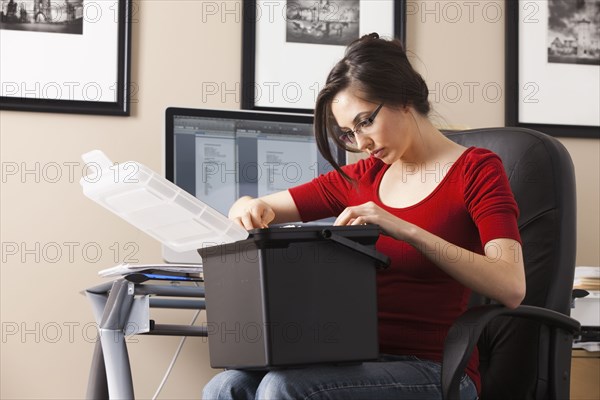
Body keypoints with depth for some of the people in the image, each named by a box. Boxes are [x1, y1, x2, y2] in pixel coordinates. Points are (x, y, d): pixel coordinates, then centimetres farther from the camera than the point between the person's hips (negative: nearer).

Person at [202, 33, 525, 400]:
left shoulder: (476, 170, -1)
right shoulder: (361, 178, 15)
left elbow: (512, 288, -17)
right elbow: (252, 210, 20)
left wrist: (406, 230, -25)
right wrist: (251, 209, -6)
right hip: (361, 359, 5)